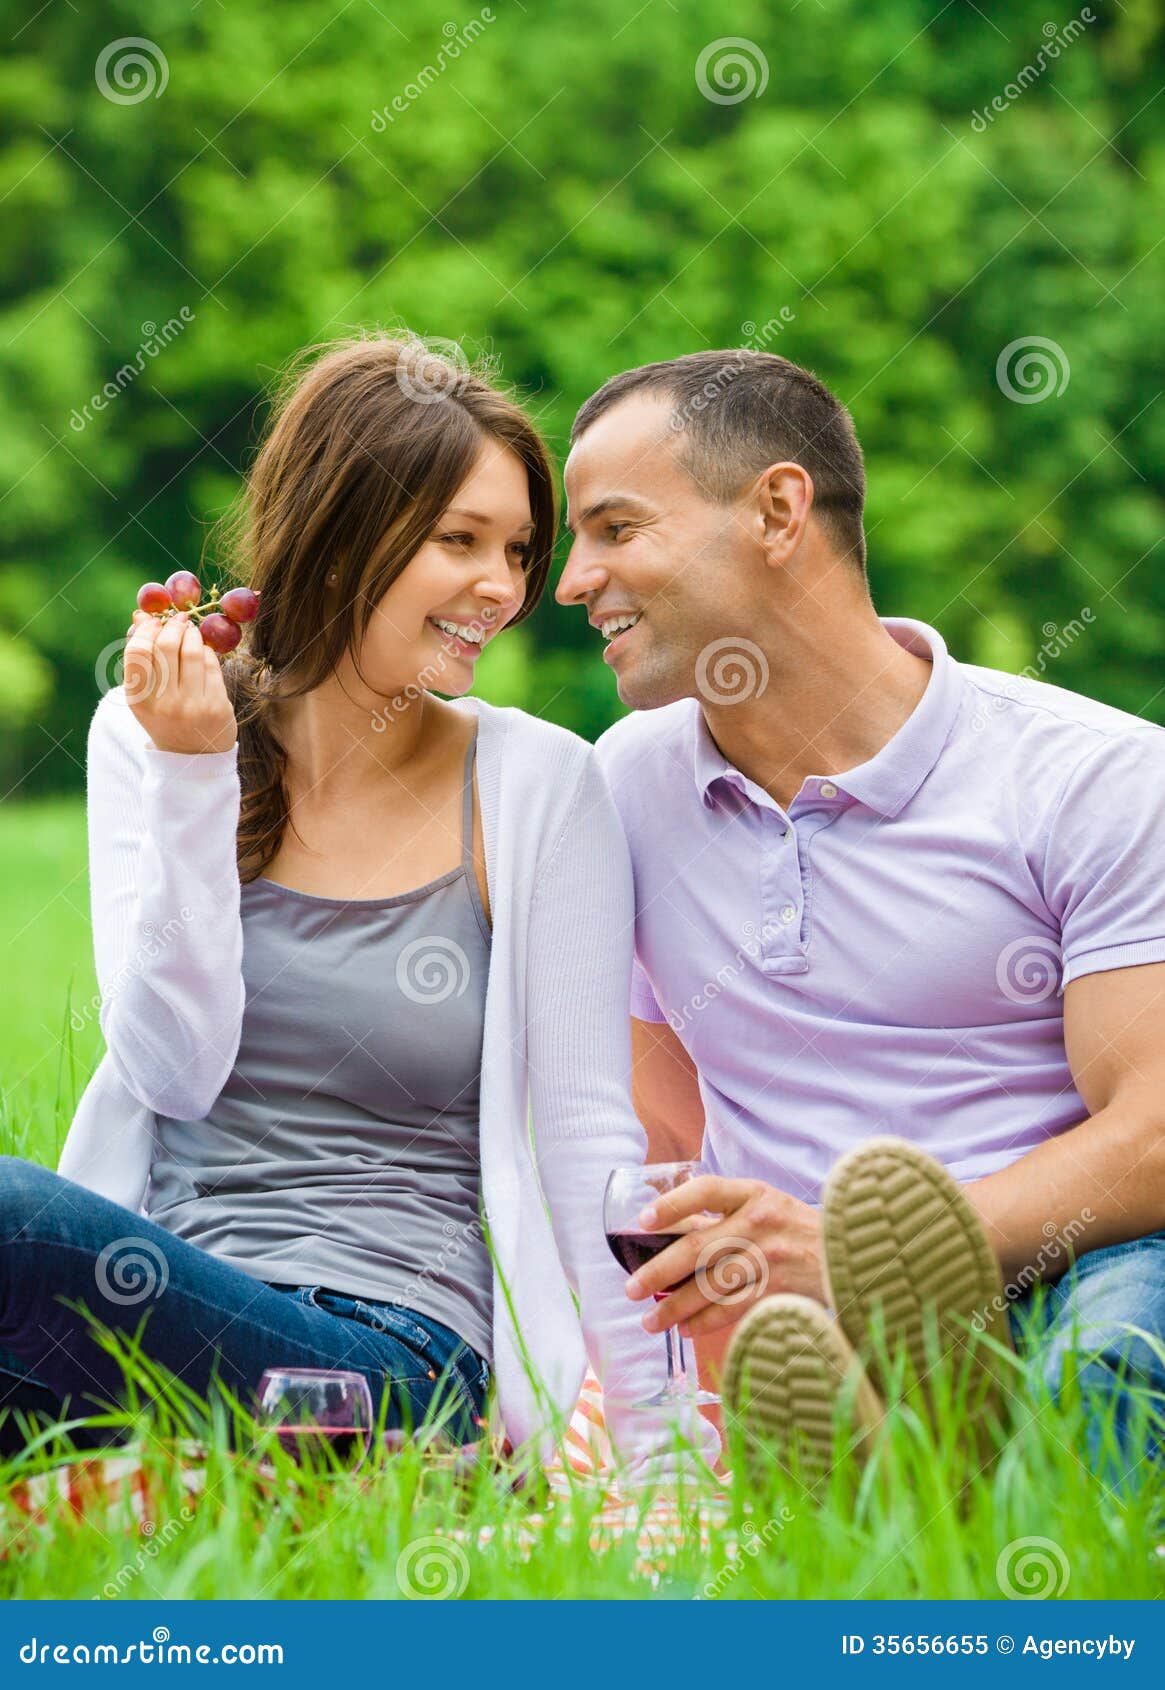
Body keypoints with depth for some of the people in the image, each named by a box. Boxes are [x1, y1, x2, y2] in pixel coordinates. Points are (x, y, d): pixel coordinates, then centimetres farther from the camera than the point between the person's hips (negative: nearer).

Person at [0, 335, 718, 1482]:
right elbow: (174, 1069, -2)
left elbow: (586, 1131, 1)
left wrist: (659, 1439, -6)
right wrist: (196, 777, -10)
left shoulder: (538, 785, 1)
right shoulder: (144, 739, 8)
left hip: (395, 1350, -2)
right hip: (158, 1283, 3)